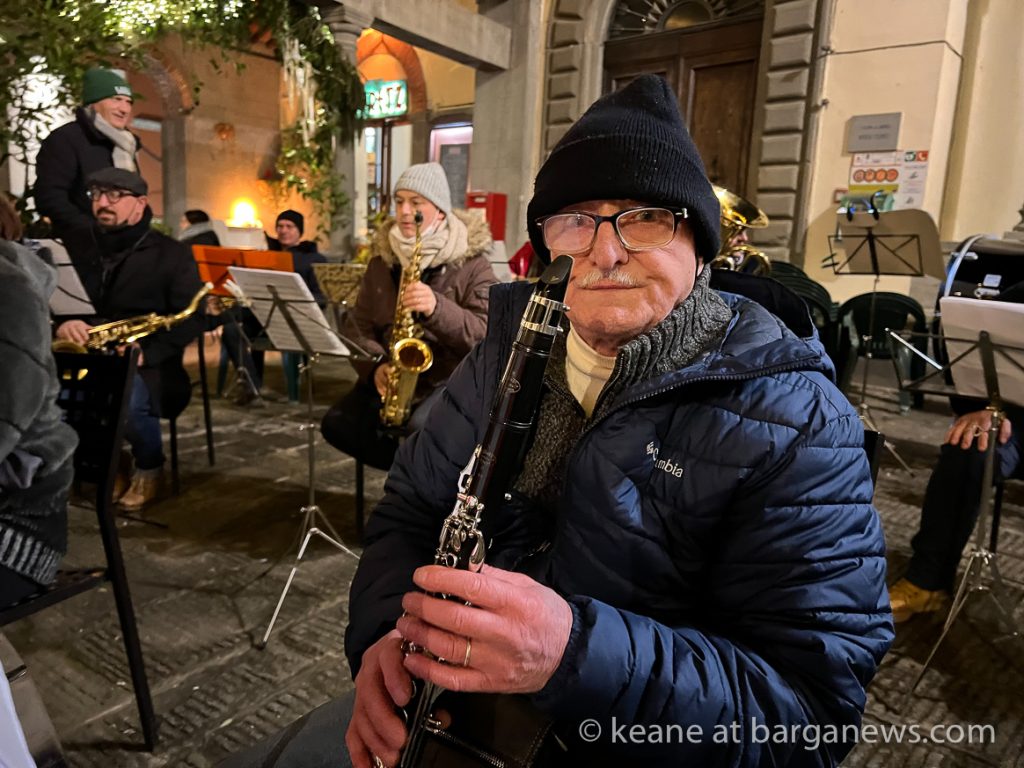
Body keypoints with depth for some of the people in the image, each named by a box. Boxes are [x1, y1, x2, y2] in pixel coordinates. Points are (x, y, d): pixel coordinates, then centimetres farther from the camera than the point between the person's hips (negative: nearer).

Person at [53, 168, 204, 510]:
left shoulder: (171, 253, 0)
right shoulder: (76, 245, 12)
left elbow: (192, 316, -7)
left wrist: (147, 352, -21)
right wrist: (60, 323, -13)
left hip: (148, 364, -4)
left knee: (126, 401, -35)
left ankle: (150, 467, -1)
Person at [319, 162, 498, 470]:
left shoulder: (471, 263, -6)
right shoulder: (382, 260, 9)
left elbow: (487, 334, -16)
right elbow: (359, 324, 7)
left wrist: (436, 308, -33)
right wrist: (376, 366, -14)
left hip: (453, 376, -5)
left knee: (420, 428, -33)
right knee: (337, 424, -14)